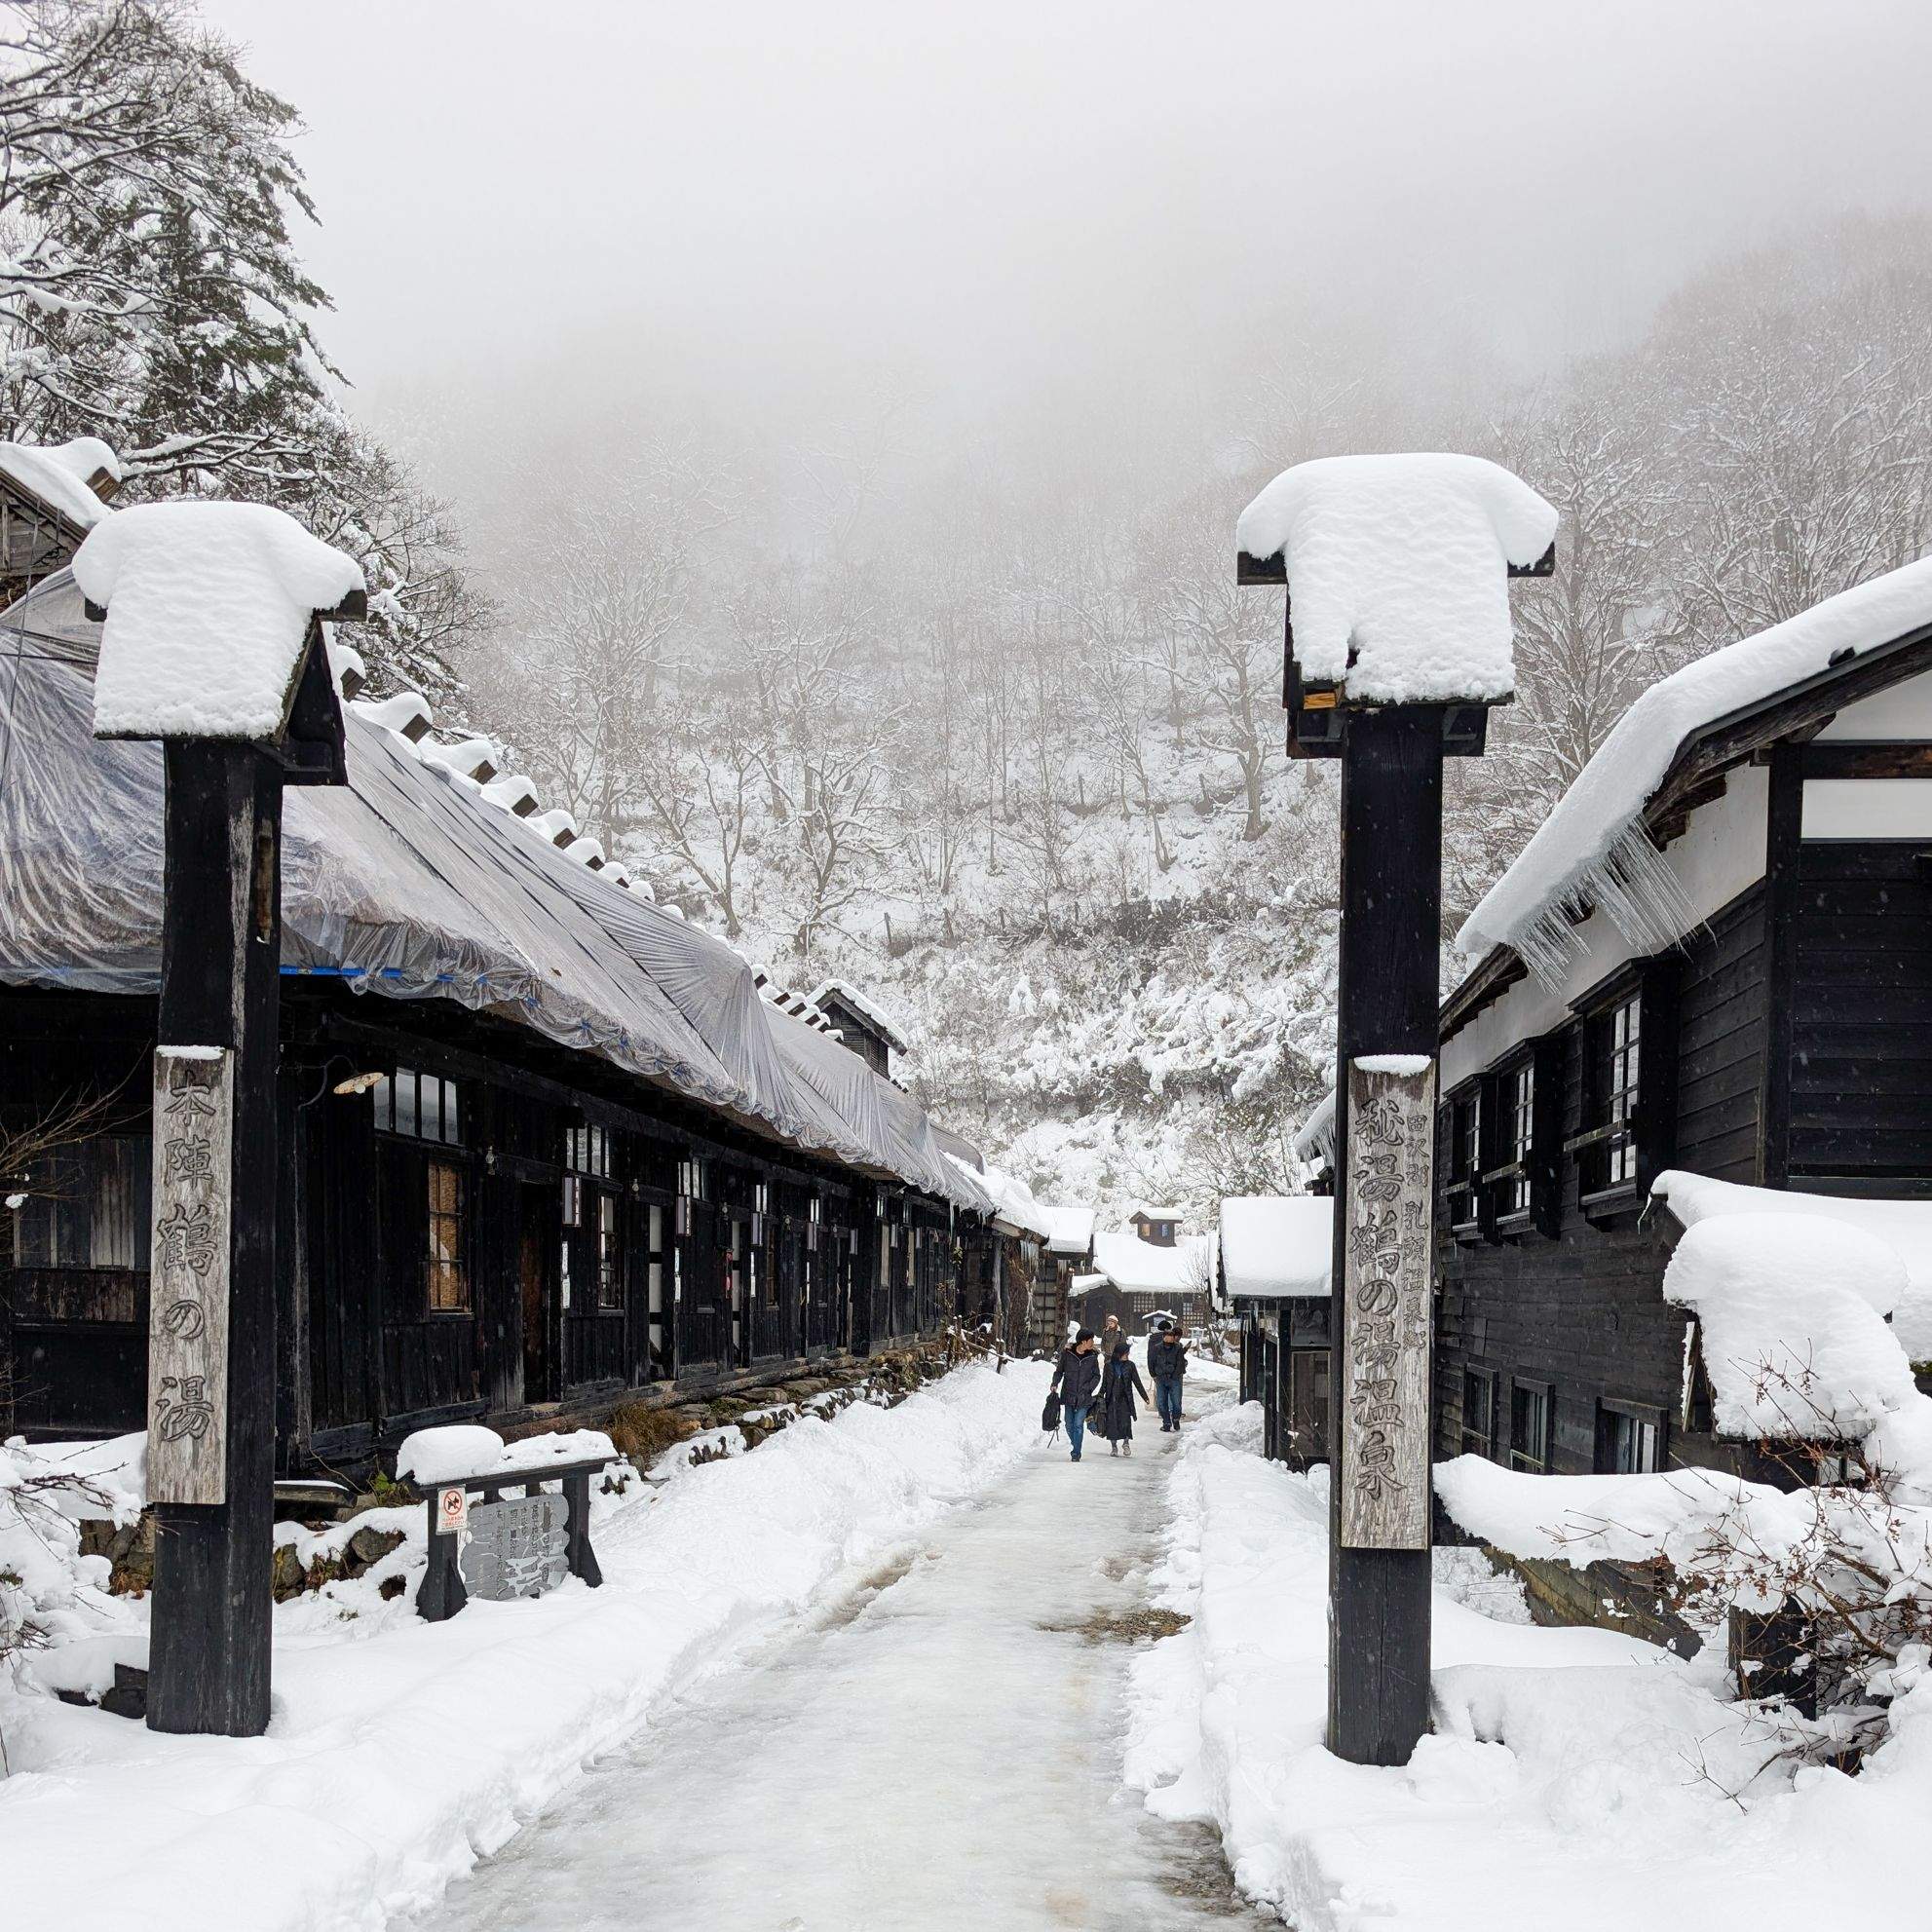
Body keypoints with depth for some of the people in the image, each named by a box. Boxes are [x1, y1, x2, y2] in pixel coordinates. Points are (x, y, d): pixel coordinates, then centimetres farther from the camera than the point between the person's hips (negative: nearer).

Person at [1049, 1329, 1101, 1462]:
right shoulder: (1067, 1354, -2)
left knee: (1078, 1425, -8)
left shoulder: (1092, 1357, 1)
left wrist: (1088, 1388, -7)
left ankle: (1076, 1453, -3)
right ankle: (1076, 1446, 30)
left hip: (1083, 1398, -1)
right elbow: (1059, 1371, 9)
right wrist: (1055, 1384, -8)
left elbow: (1096, 1376, 8)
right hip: (1068, 1395, 1)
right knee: (1069, 1425, 7)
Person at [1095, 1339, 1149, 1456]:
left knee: (1125, 1421, -10)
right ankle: (1114, 1446, 13)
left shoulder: (1130, 1365, 2)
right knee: (1112, 1422, 0)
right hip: (1111, 1399, 0)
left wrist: (1144, 1396, 8)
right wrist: (1100, 1396, 10)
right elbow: (1104, 1383, 11)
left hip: (1125, 1399, 0)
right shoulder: (1109, 1366, 2)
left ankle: (1126, 1442, 12)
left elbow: (1137, 1382, 8)